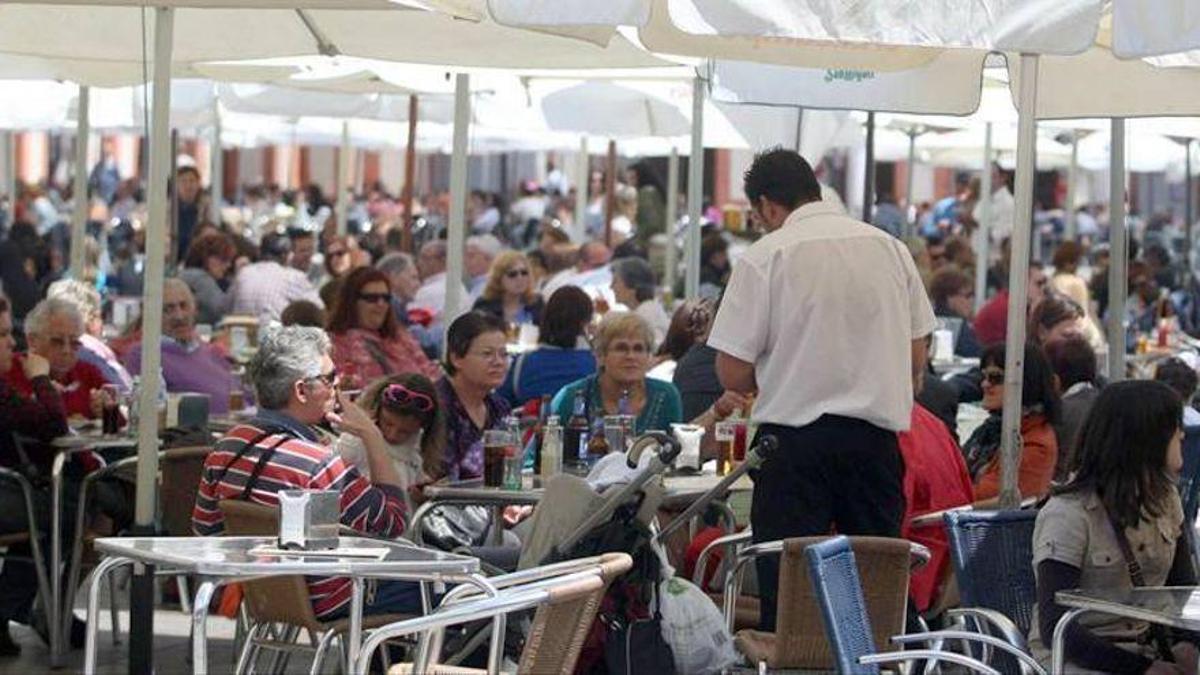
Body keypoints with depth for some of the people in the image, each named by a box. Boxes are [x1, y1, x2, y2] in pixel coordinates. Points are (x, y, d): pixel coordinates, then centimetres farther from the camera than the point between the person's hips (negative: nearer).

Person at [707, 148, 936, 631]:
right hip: (877, 434, 4)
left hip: (795, 437, -4)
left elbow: (733, 374, -6)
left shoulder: (765, 257, -6)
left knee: (786, 592, 1)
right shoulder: (890, 248, 8)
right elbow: (917, 358, 12)